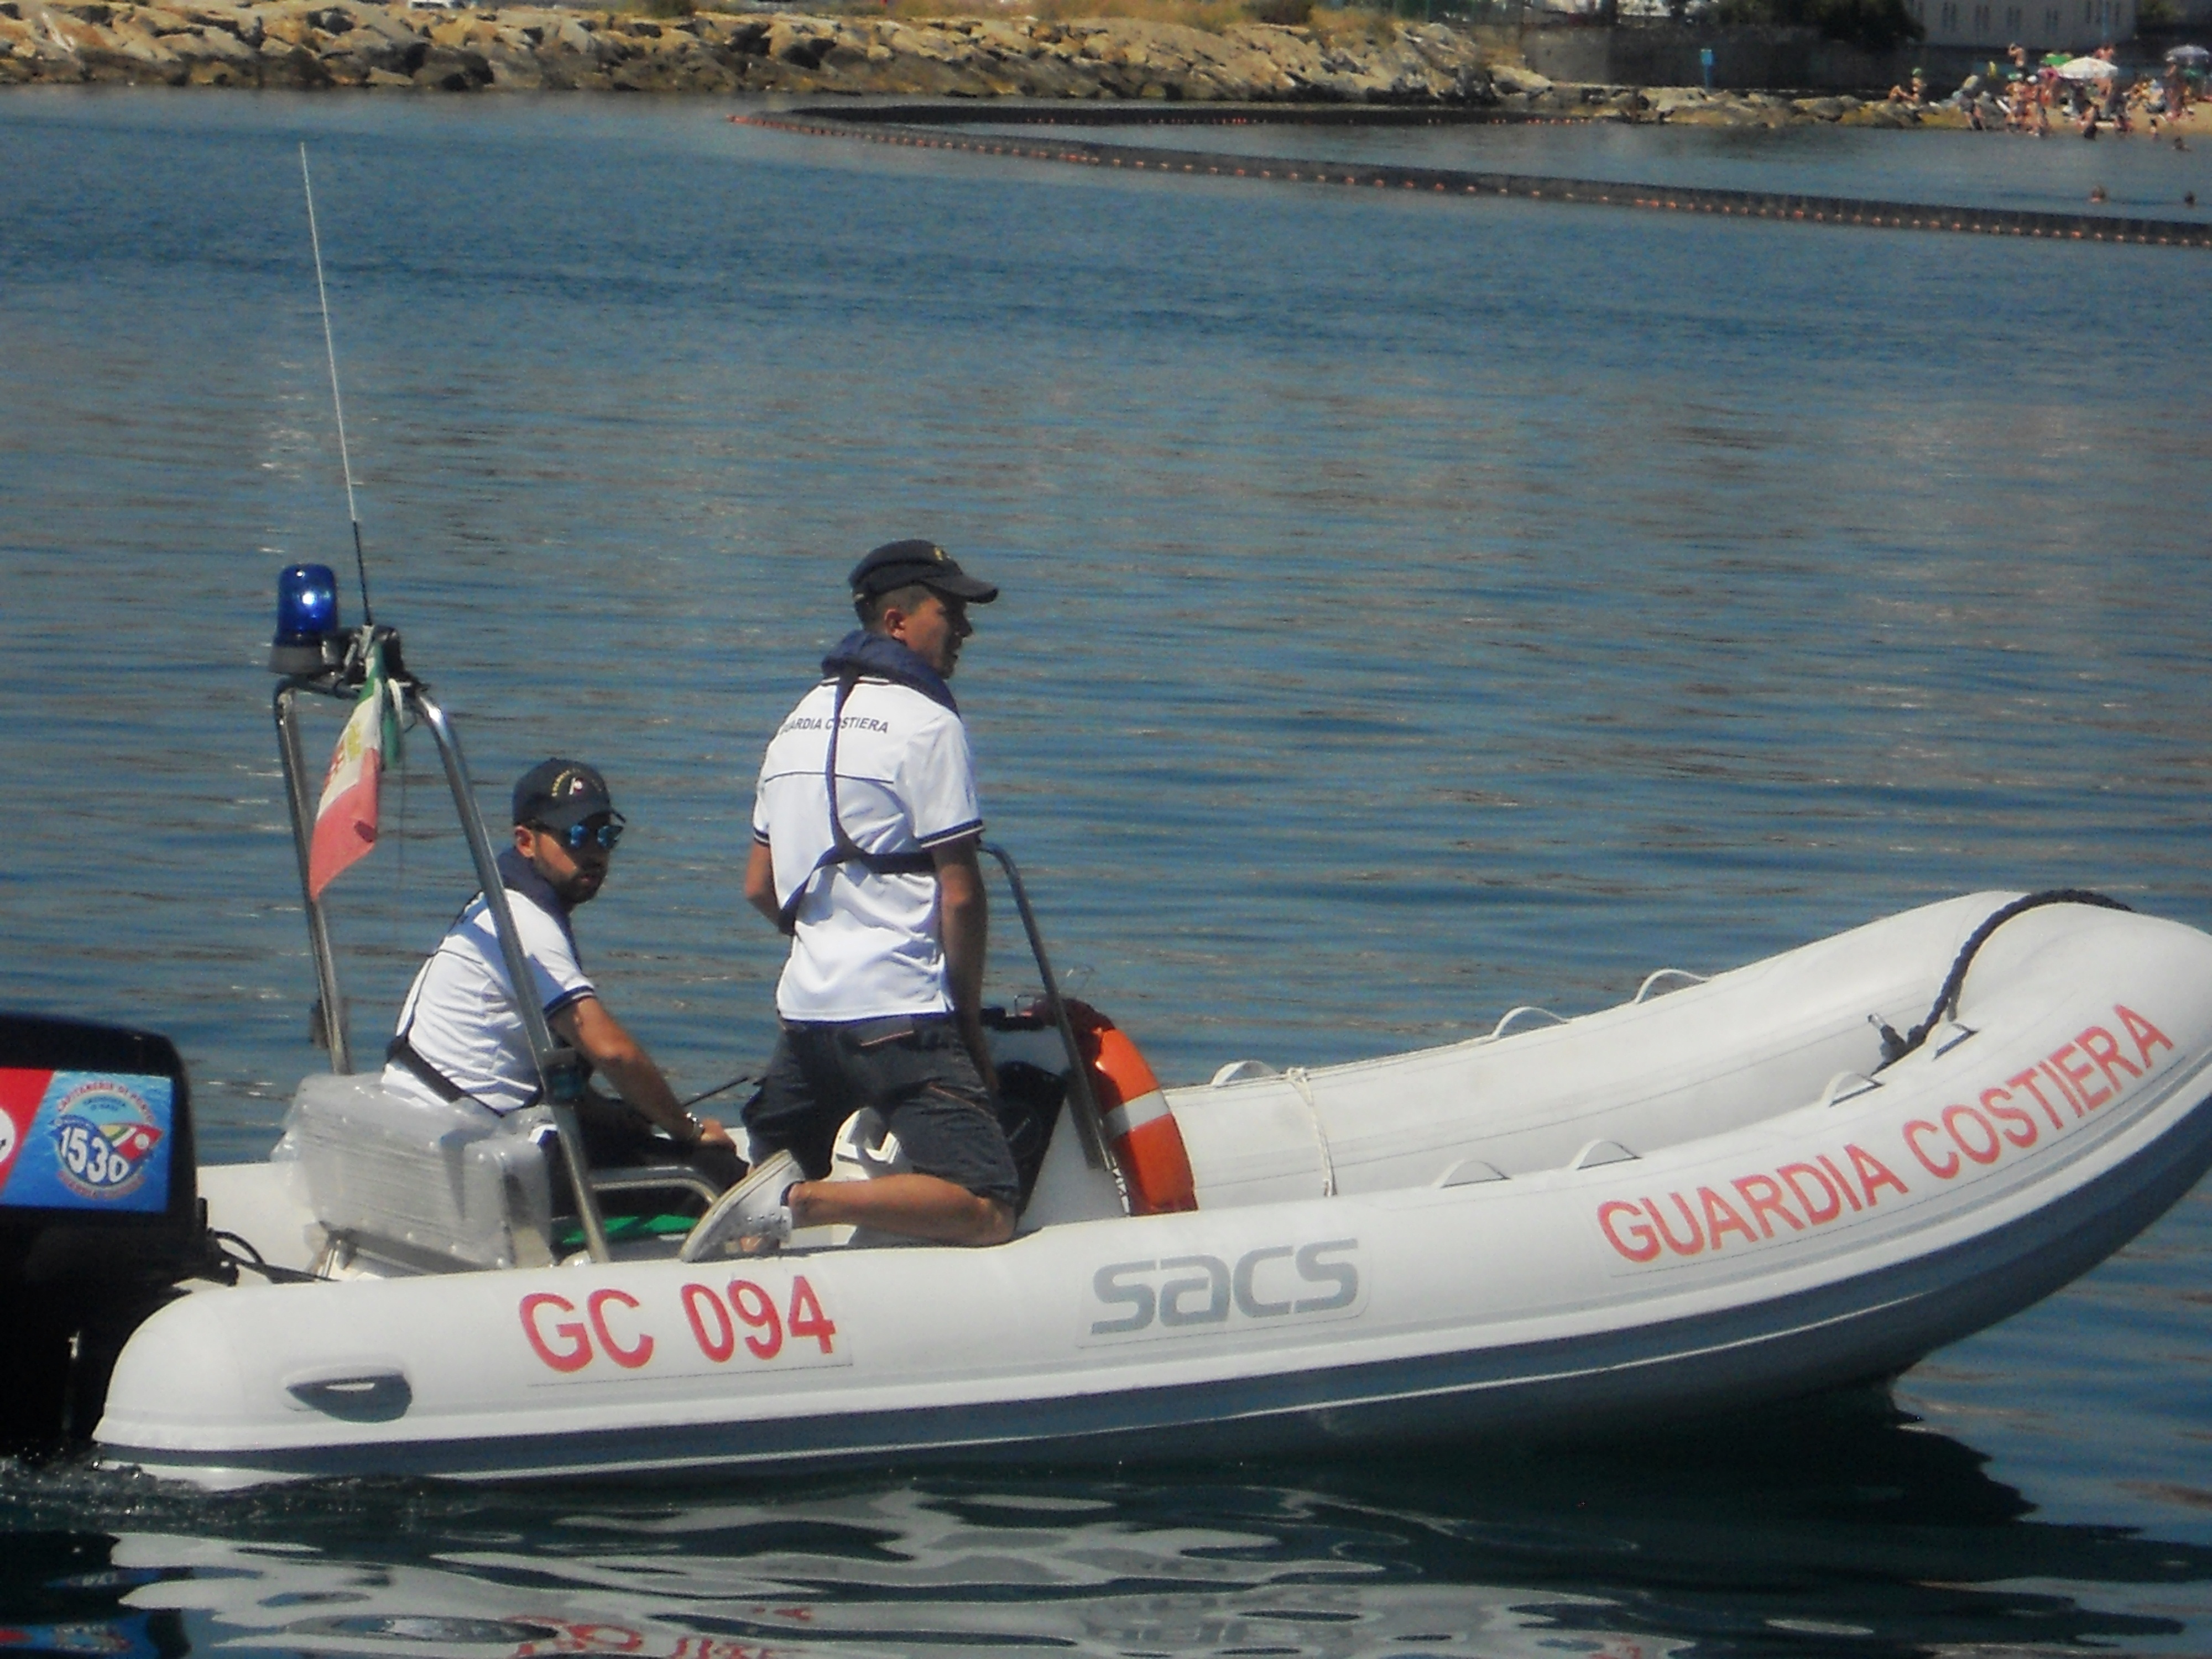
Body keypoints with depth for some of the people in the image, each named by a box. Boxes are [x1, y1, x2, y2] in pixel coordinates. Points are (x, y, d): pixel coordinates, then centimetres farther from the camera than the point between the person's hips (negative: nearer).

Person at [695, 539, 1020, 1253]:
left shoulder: (801, 720, 17)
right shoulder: (928, 724, -6)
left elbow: (760, 888, 21)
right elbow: (959, 896, -9)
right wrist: (971, 1025, 0)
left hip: (806, 1005, 8)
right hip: (900, 1011, -8)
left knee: (775, 1171, 24)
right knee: (987, 1211, -14)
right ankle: (802, 1202, -27)